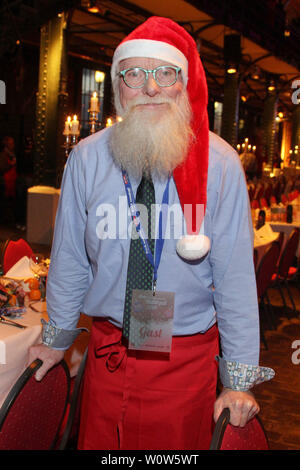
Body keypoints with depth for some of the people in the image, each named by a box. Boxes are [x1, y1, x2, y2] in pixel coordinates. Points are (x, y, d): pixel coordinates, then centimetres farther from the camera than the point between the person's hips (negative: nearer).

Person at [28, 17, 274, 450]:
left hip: (188, 359, -1)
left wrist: (240, 379, -6)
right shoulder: (87, 159, -5)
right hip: (107, 352, 2)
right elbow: (69, 258, 4)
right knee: (99, 443, 17)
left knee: (180, 441, 14)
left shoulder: (219, 163, -10)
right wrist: (56, 338, 13)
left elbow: (236, 275, -8)